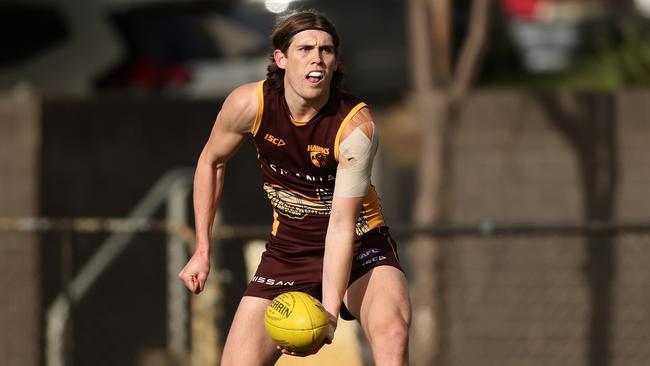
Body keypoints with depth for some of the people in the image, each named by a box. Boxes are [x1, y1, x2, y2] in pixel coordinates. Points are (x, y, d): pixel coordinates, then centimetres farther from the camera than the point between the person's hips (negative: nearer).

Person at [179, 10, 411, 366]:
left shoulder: (356, 125, -24)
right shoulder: (249, 104, -16)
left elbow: (342, 224, -28)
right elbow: (211, 161, 5)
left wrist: (329, 312, -38)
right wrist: (202, 250, 4)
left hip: (358, 246, -3)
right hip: (287, 252, 3)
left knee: (392, 331, -33)